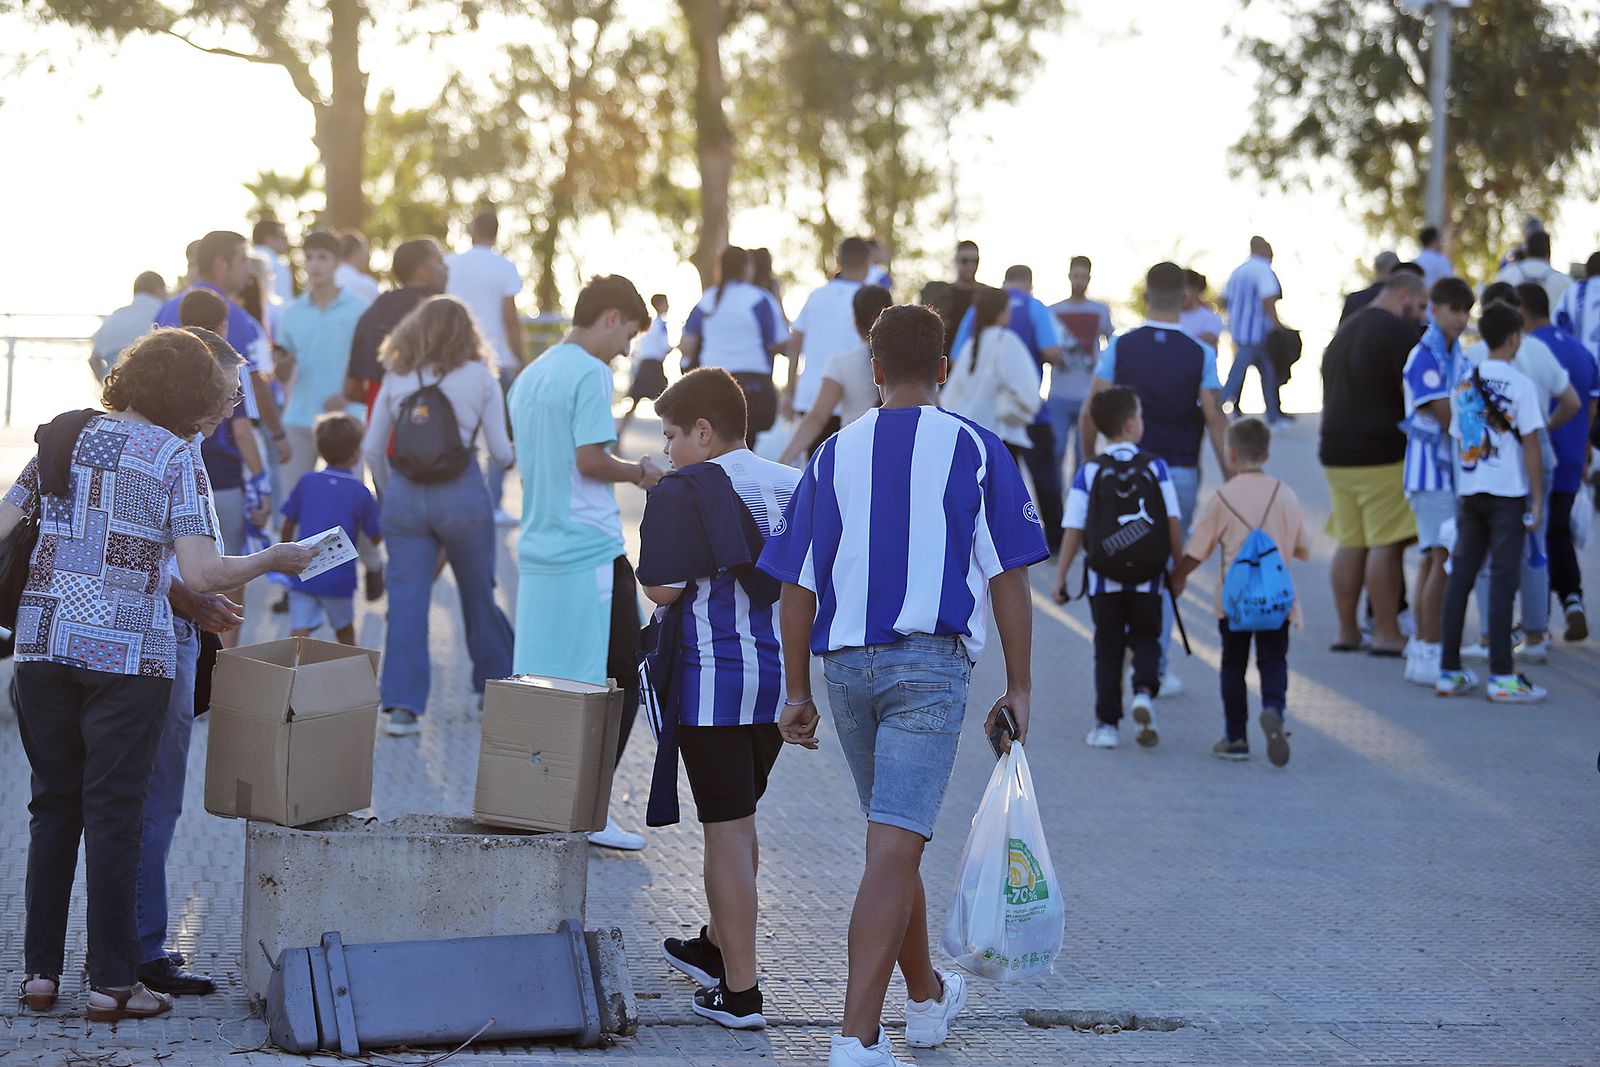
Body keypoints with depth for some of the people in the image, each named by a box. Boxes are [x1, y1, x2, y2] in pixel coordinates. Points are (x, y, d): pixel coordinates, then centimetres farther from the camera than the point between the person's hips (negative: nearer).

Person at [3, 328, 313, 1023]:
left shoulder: (63, 440, 10)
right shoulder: (175, 457, -4)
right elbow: (200, 574, -12)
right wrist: (271, 562, 3)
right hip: (128, 654, -4)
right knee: (114, 814, 0)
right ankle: (112, 984, 2)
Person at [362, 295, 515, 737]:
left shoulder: (395, 380, 6)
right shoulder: (479, 378, 1)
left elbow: (373, 448, 7)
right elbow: (500, 452, 1)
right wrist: (516, 453, 23)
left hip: (404, 496, 1)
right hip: (462, 494, -1)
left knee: (406, 600, 1)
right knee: (479, 595, 15)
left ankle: (402, 704, -6)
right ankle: (496, 682, 31)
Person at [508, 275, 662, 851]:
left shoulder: (530, 376, 15)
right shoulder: (590, 372, -11)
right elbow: (590, 458, -18)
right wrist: (638, 473, -1)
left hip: (538, 552, 8)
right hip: (592, 553, -8)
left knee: (535, 686, 11)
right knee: (618, 683, 1)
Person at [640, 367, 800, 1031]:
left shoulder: (685, 491, -12)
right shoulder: (791, 486, 8)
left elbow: (662, 588, -16)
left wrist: (649, 577, 4)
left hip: (715, 682, -7)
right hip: (779, 678, 7)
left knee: (726, 830, -3)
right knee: (738, 818, 22)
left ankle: (740, 992, -2)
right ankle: (718, 947, 39)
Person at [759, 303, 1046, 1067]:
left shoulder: (834, 454, 7)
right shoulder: (976, 452, 0)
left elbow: (797, 587, 5)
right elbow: (1007, 578, -3)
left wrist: (797, 693, 12)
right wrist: (1019, 688, 3)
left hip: (847, 666, 4)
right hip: (930, 665, -4)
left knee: (896, 841, 21)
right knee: (893, 850, -11)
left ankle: (927, 998, 38)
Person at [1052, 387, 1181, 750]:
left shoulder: (1088, 472, -2)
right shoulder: (1155, 466, -3)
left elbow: (1074, 528, -4)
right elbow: (1172, 521, -5)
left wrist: (1061, 575, 2)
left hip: (1104, 579, 0)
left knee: (1108, 650, 10)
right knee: (1145, 640, 14)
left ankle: (1107, 723, 8)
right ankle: (1144, 692, -13)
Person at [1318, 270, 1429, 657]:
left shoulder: (1345, 331, 20)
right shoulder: (1399, 331, -9)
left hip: (1337, 453, 9)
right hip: (1383, 454, -9)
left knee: (1350, 544, 11)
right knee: (1387, 544, -6)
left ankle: (1347, 632, 13)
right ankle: (1386, 634, -7)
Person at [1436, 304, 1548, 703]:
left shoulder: (1463, 384, 8)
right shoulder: (1520, 385, -9)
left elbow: (1459, 441, 12)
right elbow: (1531, 446, -10)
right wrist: (1537, 501, -5)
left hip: (1468, 492, 5)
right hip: (1508, 494, -5)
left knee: (1460, 577, 8)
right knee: (1502, 581, -3)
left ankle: (1449, 673, 11)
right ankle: (1501, 677, -2)